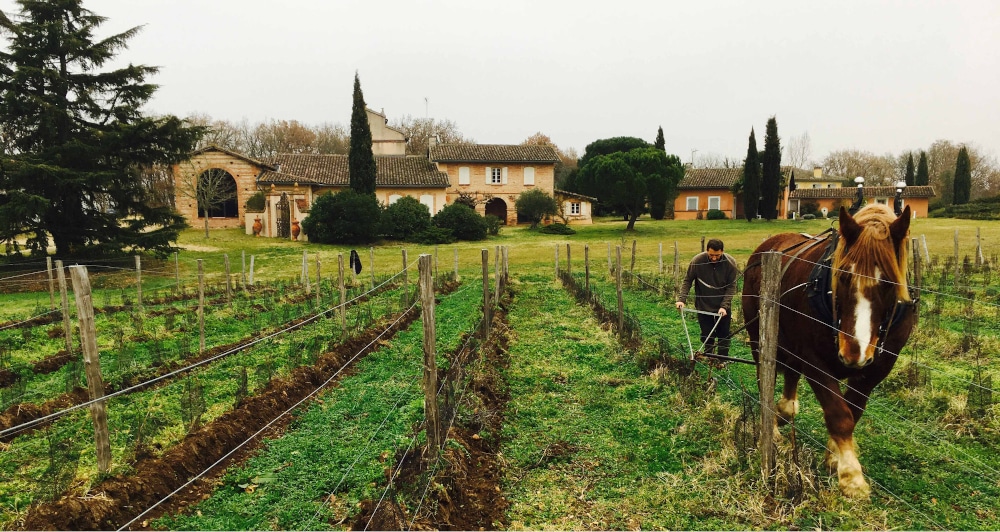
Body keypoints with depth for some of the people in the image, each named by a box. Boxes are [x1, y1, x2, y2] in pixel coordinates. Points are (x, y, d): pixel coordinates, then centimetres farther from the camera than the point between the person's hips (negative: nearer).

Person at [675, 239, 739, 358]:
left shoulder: (730, 262, -15)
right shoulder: (697, 261, -17)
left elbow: (731, 287, -10)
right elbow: (687, 281, -5)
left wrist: (724, 306, -19)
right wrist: (681, 299, -17)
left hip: (723, 306, 1)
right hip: (703, 305, 0)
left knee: (724, 335, 7)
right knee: (707, 336, 5)